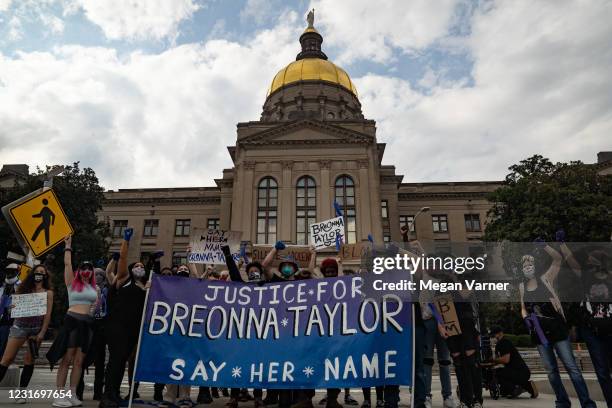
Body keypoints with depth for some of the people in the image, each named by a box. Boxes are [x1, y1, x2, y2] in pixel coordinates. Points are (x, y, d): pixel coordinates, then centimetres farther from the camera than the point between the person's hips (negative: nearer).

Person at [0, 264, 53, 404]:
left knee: (29, 361, 0)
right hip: (20, 326, 1)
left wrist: (42, 333, -9)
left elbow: (48, 314, -1)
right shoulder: (24, 288, 10)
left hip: (36, 329, -1)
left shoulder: (48, 292, 4)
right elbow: (13, 306, 12)